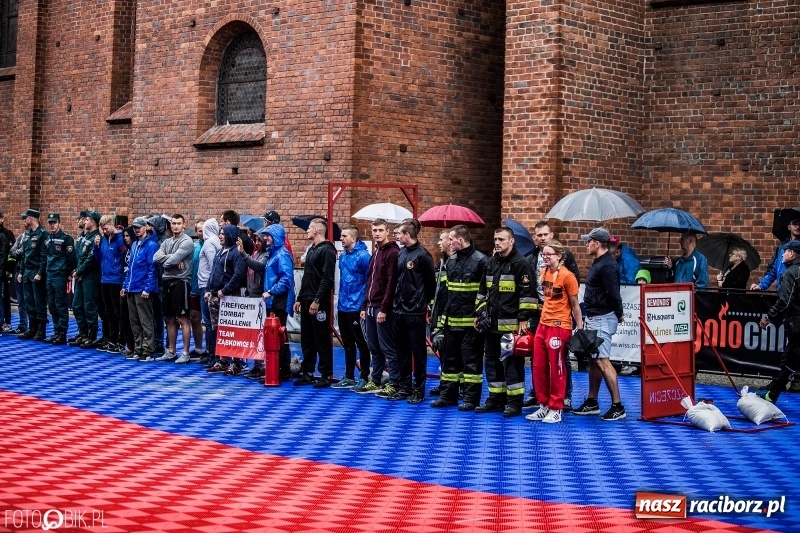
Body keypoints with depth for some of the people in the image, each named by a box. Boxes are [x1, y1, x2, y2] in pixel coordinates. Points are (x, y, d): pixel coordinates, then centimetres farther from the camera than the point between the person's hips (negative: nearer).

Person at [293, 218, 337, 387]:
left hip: (319, 303, -9)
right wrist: (300, 299, 18)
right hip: (307, 302, 9)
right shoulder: (311, 250, 19)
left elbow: (327, 278, -19)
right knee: (307, 339, 12)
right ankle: (307, 373, 18)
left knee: (322, 340, -4)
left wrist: (317, 300, -22)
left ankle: (326, 375, 1)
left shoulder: (327, 250, -11)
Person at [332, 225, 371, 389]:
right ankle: (349, 377, 23)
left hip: (356, 307, -8)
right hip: (343, 306, 8)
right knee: (347, 344, 15)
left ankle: (364, 377, 8)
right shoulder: (342, 256, 10)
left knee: (361, 343, 1)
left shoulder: (363, 256, -14)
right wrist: (341, 299, 16)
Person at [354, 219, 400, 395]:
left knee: (388, 348, -5)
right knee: (374, 347, 13)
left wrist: (384, 309, -19)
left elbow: (391, 283, -16)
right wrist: (365, 306, 16)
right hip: (371, 308, 9)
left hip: (383, 309, -9)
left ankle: (394, 384, 0)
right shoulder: (375, 254, 18)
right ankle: (375, 381, 20)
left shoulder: (392, 253, -10)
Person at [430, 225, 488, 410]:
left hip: (471, 322, -7)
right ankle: (448, 395, 21)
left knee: (471, 360, 0)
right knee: (449, 358, 12)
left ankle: (471, 399, 7)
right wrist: (442, 314, 19)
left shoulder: (481, 261, -9)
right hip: (451, 320, 7)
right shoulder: (451, 261, 14)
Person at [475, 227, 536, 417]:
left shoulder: (520, 264, -9)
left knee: (512, 362, -3)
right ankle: (496, 399, 22)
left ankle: (514, 402, 5)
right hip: (492, 323, 8)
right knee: (492, 361, 12)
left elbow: (528, 293, -13)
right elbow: (483, 291, 22)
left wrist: (523, 319, -16)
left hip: (511, 324, -8)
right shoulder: (491, 263, 14)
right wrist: (480, 314, 18)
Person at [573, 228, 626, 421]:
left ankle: (617, 407, -9)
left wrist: (618, 314, -10)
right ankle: (592, 403, 23)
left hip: (603, 319, -11)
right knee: (593, 360, 15)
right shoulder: (598, 262, 16)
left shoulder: (607, 265, -18)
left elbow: (613, 293, -20)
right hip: (593, 318, 11)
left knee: (602, 361, -12)